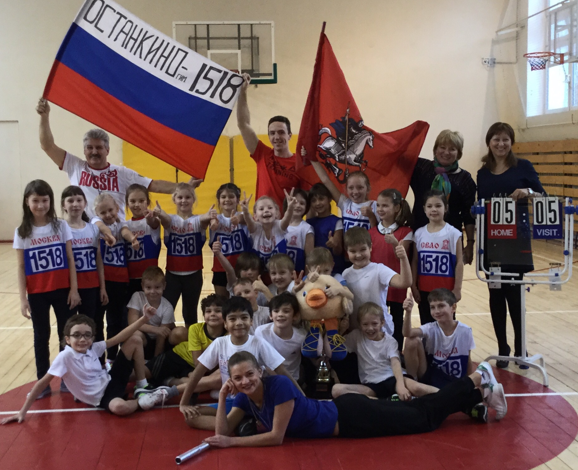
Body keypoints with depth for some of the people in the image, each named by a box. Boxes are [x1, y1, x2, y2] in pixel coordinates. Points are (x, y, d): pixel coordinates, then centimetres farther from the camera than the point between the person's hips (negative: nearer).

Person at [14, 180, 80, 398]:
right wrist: (23, 298, -5)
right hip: (37, 294, 0)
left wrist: (74, 289, -4)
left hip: (62, 290, 0)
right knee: (41, 337, 10)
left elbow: (70, 260, 0)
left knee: (67, 334, 7)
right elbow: (21, 267, -1)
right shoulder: (22, 232, -3)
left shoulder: (61, 226, -2)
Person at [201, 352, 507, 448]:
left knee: (426, 417, 6)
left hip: (349, 416, -6)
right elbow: (222, 433, -4)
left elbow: (276, 437, -27)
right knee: (417, 415, 17)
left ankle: (478, 378, 22)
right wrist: (222, 398, -17)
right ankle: (478, 398, 30)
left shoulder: (279, 385, -28)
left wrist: (232, 442, -24)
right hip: (343, 422, 6)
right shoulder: (245, 399, -4)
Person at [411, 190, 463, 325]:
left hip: (446, 290, -3)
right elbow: (415, 262, 6)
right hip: (424, 290, 3)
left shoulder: (453, 233, -6)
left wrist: (457, 288, -8)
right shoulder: (419, 234, 2)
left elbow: (459, 262, -5)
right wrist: (413, 286, 3)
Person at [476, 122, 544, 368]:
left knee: (513, 292, -5)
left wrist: (528, 192, -21)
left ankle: (520, 349, 11)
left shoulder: (523, 166, 1)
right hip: (491, 240, 3)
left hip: (516, 239, -3)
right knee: (496, 294, 7)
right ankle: (502, 349, 18)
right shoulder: (483, 173, 10)